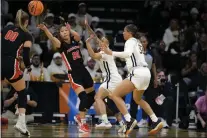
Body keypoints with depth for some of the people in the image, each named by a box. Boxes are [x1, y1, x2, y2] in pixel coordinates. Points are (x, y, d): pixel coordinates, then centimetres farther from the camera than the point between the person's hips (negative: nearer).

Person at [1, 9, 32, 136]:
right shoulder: (26, 36, 6)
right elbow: (26, 55, -3)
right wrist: (28, 67, 14)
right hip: (11, 64, -4)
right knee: (22, 93, 14)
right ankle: (21, 122, -2)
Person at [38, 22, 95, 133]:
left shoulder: (74, 40, 5)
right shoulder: (61, 45, -7)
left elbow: (77, 35, -19)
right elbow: (52, 39, -28)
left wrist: (70, 30, -41)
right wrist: (45, 30, -49)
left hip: (83, 71, 6)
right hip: (74, 74, -6)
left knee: (92, 97, 16)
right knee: (84, 97, -21)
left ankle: (80, 116, 34)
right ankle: (82, 124, -16)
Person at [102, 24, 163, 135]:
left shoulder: (130, 41, -4)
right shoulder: (137, 42, 23)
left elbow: (128, 53, -25)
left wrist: (111, 53, -26)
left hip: (137, 73, -10)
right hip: (145, 72, 10)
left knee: (115, 95, -9)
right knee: (137, 99, 31)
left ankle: (129, 121, -23)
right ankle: (156, 122, 22)